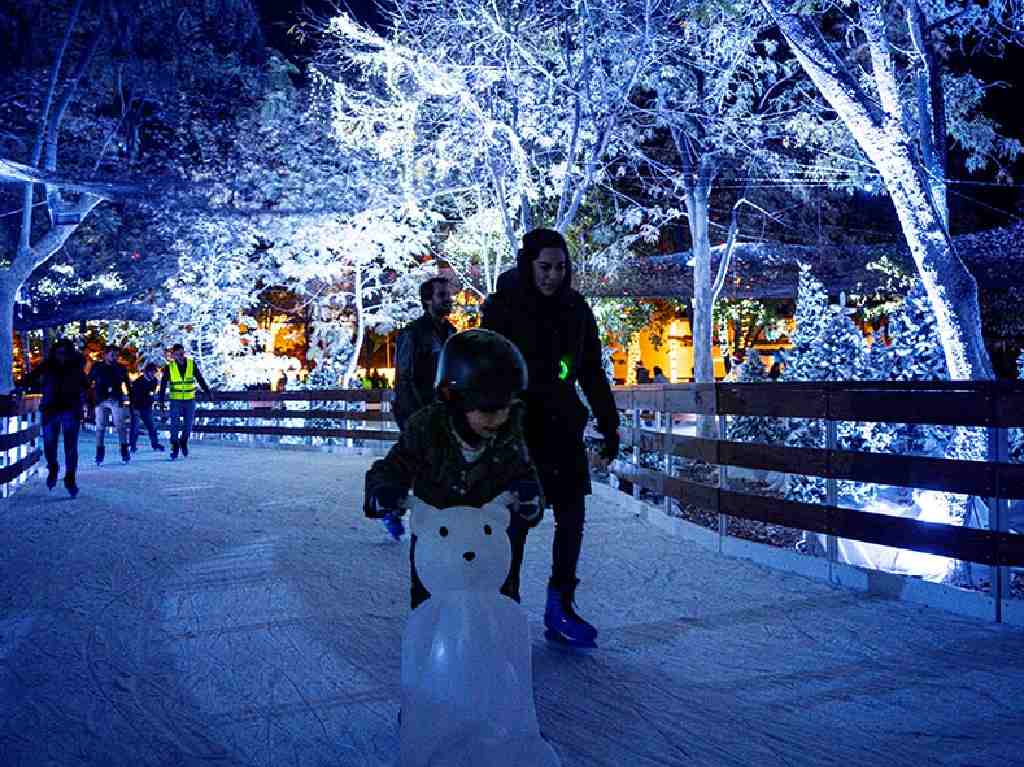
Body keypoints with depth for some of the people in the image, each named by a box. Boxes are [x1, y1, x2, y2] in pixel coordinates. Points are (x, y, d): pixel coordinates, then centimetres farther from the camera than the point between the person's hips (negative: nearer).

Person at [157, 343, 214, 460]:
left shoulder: (192, 364, -5)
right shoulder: (169, 367, -7)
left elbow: (200, 379, 5)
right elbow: (163, 384, 1)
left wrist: (208, 392, 5)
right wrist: (161, 400, 0)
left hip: (190, 401, 2)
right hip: (175, 401, -1)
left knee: (188, 425, 8)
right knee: (175, 425, -7)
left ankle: (184, 442, 33)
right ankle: (174, 448, 5)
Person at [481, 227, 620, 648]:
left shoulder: (575, 309, 6)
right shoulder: (504, 309, -7)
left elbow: (592, 372, 13)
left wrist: (609, 424, 12)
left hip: (563, 427, 5)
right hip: (517, 427, -4)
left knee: (572, 517, 2)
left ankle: (561, 606, 12)